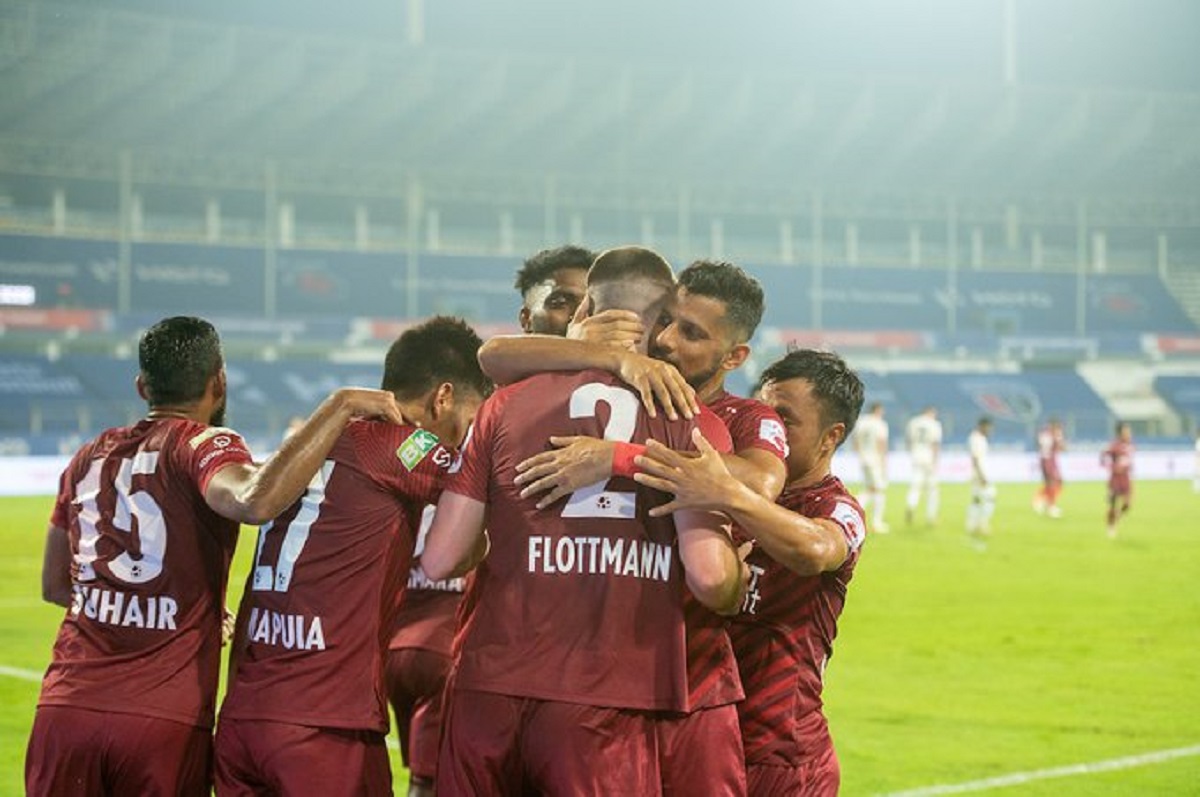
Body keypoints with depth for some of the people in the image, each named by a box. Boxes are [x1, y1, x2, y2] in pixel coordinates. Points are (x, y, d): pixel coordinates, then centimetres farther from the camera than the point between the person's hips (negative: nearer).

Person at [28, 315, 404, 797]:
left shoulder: (88, 458, 14)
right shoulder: (203, 444, -4)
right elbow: (255, 501, -27)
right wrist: (341, 405, -20)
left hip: (65, 708, 5)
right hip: (165, 721, -4)